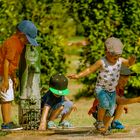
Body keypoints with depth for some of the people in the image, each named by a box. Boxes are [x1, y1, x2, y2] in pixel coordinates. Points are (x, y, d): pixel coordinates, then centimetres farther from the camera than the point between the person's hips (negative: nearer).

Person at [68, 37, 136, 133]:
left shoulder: (120, 60, -3)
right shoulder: (102, 62, -17)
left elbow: (129, 63, 13)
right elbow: (89, 70, -14)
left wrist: (132, 59, -11)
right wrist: (78, 76, -25)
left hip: (112, 90, 5)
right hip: (101, 88, -5)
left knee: (110, 111, 7)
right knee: (105, 103, -31)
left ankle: (105, 129, 27)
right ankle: (99, 121, -9)